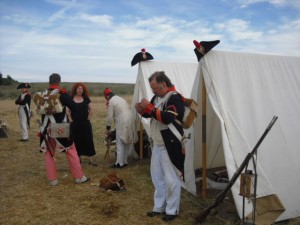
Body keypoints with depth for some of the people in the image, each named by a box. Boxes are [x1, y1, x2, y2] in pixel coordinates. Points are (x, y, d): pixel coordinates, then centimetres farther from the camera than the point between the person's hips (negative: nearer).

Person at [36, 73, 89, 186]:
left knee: (49, 153, 14)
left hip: (47, 129, 4)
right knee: (71, 151, 8)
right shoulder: (62, 94, -12)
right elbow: (74, 108, -11)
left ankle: (52, 180, 16)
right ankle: (79, 177, 12)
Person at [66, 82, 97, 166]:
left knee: (88, 140, -2)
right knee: (77, 141, 7)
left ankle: (91, 159, 2)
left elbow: (90, 109, 8)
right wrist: (70, 118, -7)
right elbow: (67, 110, 2)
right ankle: (78, 158, 21)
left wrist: (89, 117, -1)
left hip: (86, 123, 1)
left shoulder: (86, 99, 3)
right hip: (75, 124, 0)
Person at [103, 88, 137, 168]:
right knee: (127, 143, 15)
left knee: (120, 144, 0)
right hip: (130, 121, 8)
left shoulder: (110, 101, -3)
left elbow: (109, 116, -5)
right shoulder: (121, 99, 21)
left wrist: (108, 128, 6)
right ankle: (125, 161, 25)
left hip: (122, 123, -8)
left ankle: (119, 163, 3)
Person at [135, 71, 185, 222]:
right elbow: (150, 114, 18)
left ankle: (172, 210, 19)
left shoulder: (175, 98, -16)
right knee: (157, 177, 16)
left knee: (171, 179, 3)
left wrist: (148, 107, -23)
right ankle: (159, 207, 31)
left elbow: (166, 118, -29)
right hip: (157, 145, 8)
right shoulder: (157, 97, 9)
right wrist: (142, 110, -4)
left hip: (170, 146, -8)